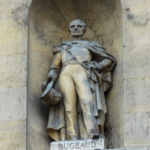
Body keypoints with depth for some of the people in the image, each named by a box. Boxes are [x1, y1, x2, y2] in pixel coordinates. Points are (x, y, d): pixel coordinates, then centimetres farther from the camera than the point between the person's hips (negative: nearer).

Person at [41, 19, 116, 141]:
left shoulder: (91, 45, 30)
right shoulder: (62, 47, 33)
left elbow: (109, 59, 23)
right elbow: (55, 67, 22)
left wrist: (96, 66, 2)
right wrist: (49, 81, 1)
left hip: (83, 72, -2)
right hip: (65, 73, 2)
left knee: (87, 100, -28)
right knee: (69, 106, -18)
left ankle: (92, 134, -46)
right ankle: (74, 140, -30)